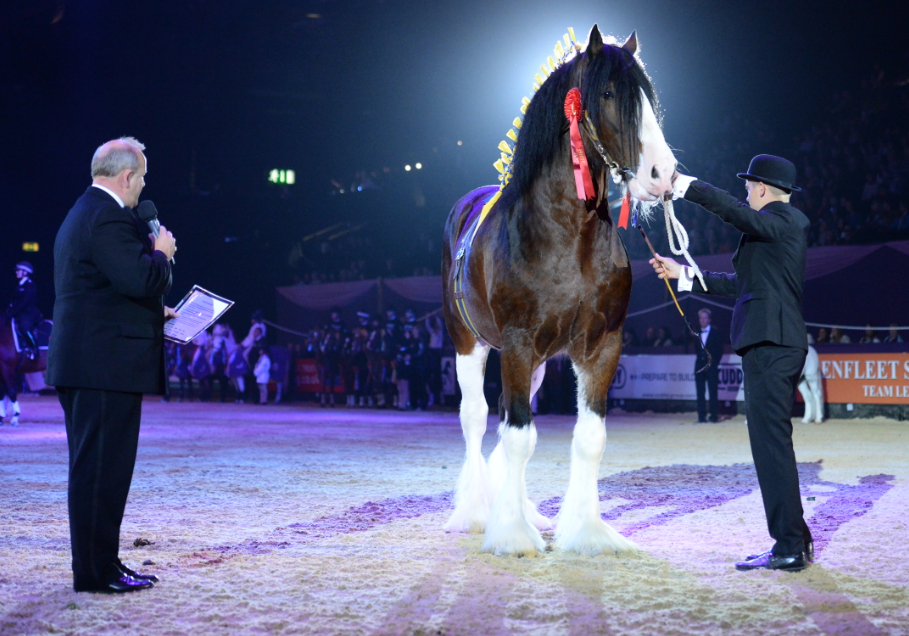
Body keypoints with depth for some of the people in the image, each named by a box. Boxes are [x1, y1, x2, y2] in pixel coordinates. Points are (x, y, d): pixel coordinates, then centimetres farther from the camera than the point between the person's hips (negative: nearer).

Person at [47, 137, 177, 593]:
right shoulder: (110, 218, -14)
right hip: (108, 364, -11)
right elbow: (141, 280, -24)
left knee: (92, 467, 14)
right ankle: (97, 572, 0)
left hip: (81, 364, 11)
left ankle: (97, 565, 22)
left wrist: (154, 313, 23)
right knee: (104, 468, -5)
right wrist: (161, 252, -5)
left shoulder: (82, 214, 20)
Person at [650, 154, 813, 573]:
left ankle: (789, 548, -9)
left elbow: (734, 211, -24)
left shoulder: (786, 220, -6)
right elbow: (740, 284, 28)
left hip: (770, 345, -10)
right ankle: (794, 542, 19)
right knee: (773, 445, 13)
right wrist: (683, 274, 32)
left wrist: (682, 185, -20)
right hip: (774, 346, 10)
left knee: (772, 443, -10)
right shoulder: (781, 227, 23)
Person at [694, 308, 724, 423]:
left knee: (713, 392, -3)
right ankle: (701, 416, 2)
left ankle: (714, 415, 0)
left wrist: (715, 363, -6)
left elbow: (719, 350, 0)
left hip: (711, 366, -4)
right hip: (700, 365, 4)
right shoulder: (697, 333, 13)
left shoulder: (715, 333, 1)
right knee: (700, 392, 0)